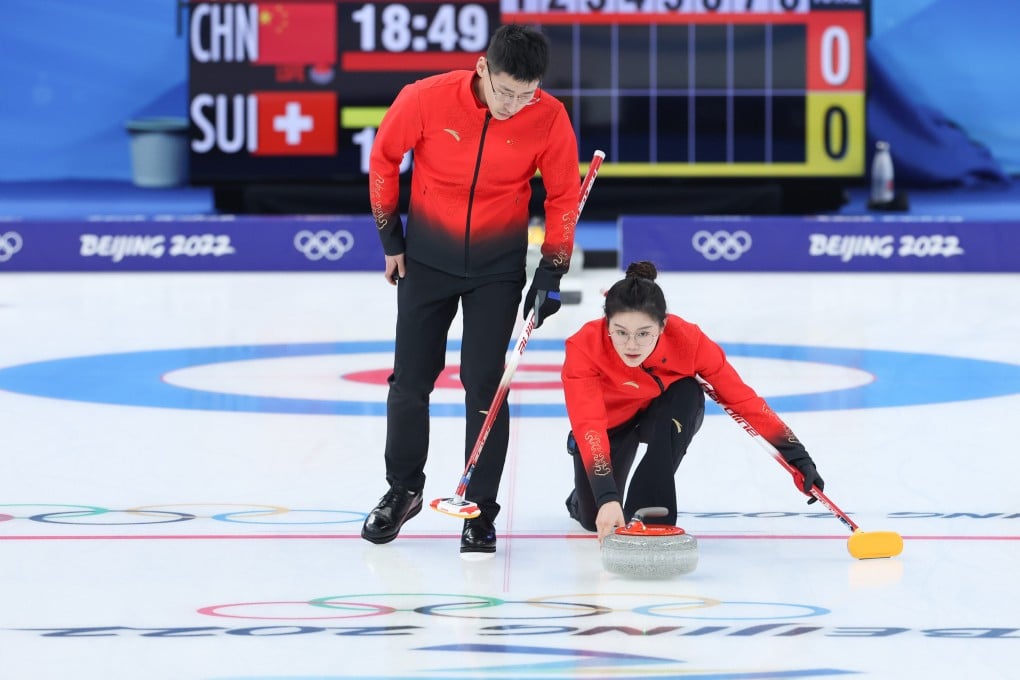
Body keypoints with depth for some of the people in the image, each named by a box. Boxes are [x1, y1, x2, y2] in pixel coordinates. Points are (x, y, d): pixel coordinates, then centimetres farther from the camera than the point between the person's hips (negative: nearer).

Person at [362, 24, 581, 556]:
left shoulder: (549, 118, -19)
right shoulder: (426, 99, -22)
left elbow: (564, 196, -4)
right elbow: (384, 158, -3)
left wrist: (551, 273, -7)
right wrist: (391, 239, 1)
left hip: (498, 266, -1)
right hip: (427, 258, 1)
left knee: (484, 386, -5)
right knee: (411, 380, 9)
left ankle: (479, 512, 6)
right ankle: (403, 489, 30)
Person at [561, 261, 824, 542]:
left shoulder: (687, 339, -33)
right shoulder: (585, 347, -36)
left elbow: (740, 398, -27)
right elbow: (588, 425, -45)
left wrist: (797, 456, -33)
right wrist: (606, 497, -58)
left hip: (668, 417, 0)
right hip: (612, 423, 0)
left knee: (685, 392, -34)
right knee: (597, 519, -10)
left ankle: (647, 511, -25)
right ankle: (581, 499, 28)